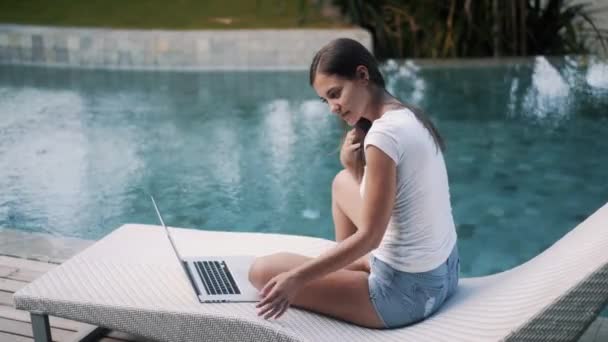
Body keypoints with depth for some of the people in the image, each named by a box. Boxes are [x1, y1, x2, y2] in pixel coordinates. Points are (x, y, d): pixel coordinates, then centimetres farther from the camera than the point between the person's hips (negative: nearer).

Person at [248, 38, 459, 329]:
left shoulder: (384, 133, -23)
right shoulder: (409, 117, 5)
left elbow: (369, 237, -21)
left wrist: (297, 278, -21)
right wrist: (354, 167, -4)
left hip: (406, 293, -9)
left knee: (262, 271, -5)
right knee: (343, 182, 26)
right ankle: (343, 268, 33)